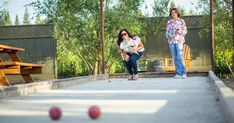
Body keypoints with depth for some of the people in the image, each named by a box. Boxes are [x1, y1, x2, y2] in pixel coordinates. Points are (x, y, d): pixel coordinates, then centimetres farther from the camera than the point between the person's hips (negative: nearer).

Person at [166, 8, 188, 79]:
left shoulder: (181, 21, 3)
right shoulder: (169, 22, 13)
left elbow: (185, 31, 3)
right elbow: (167, 32, 15)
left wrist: (180, 32, -16)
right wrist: (168, 35, -6)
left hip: (179, 41, -4)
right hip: (171, 41, 4)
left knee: (180, 57, -13)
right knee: (175, 58, 2)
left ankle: (184, 73, -8)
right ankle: (178, 73, 7)